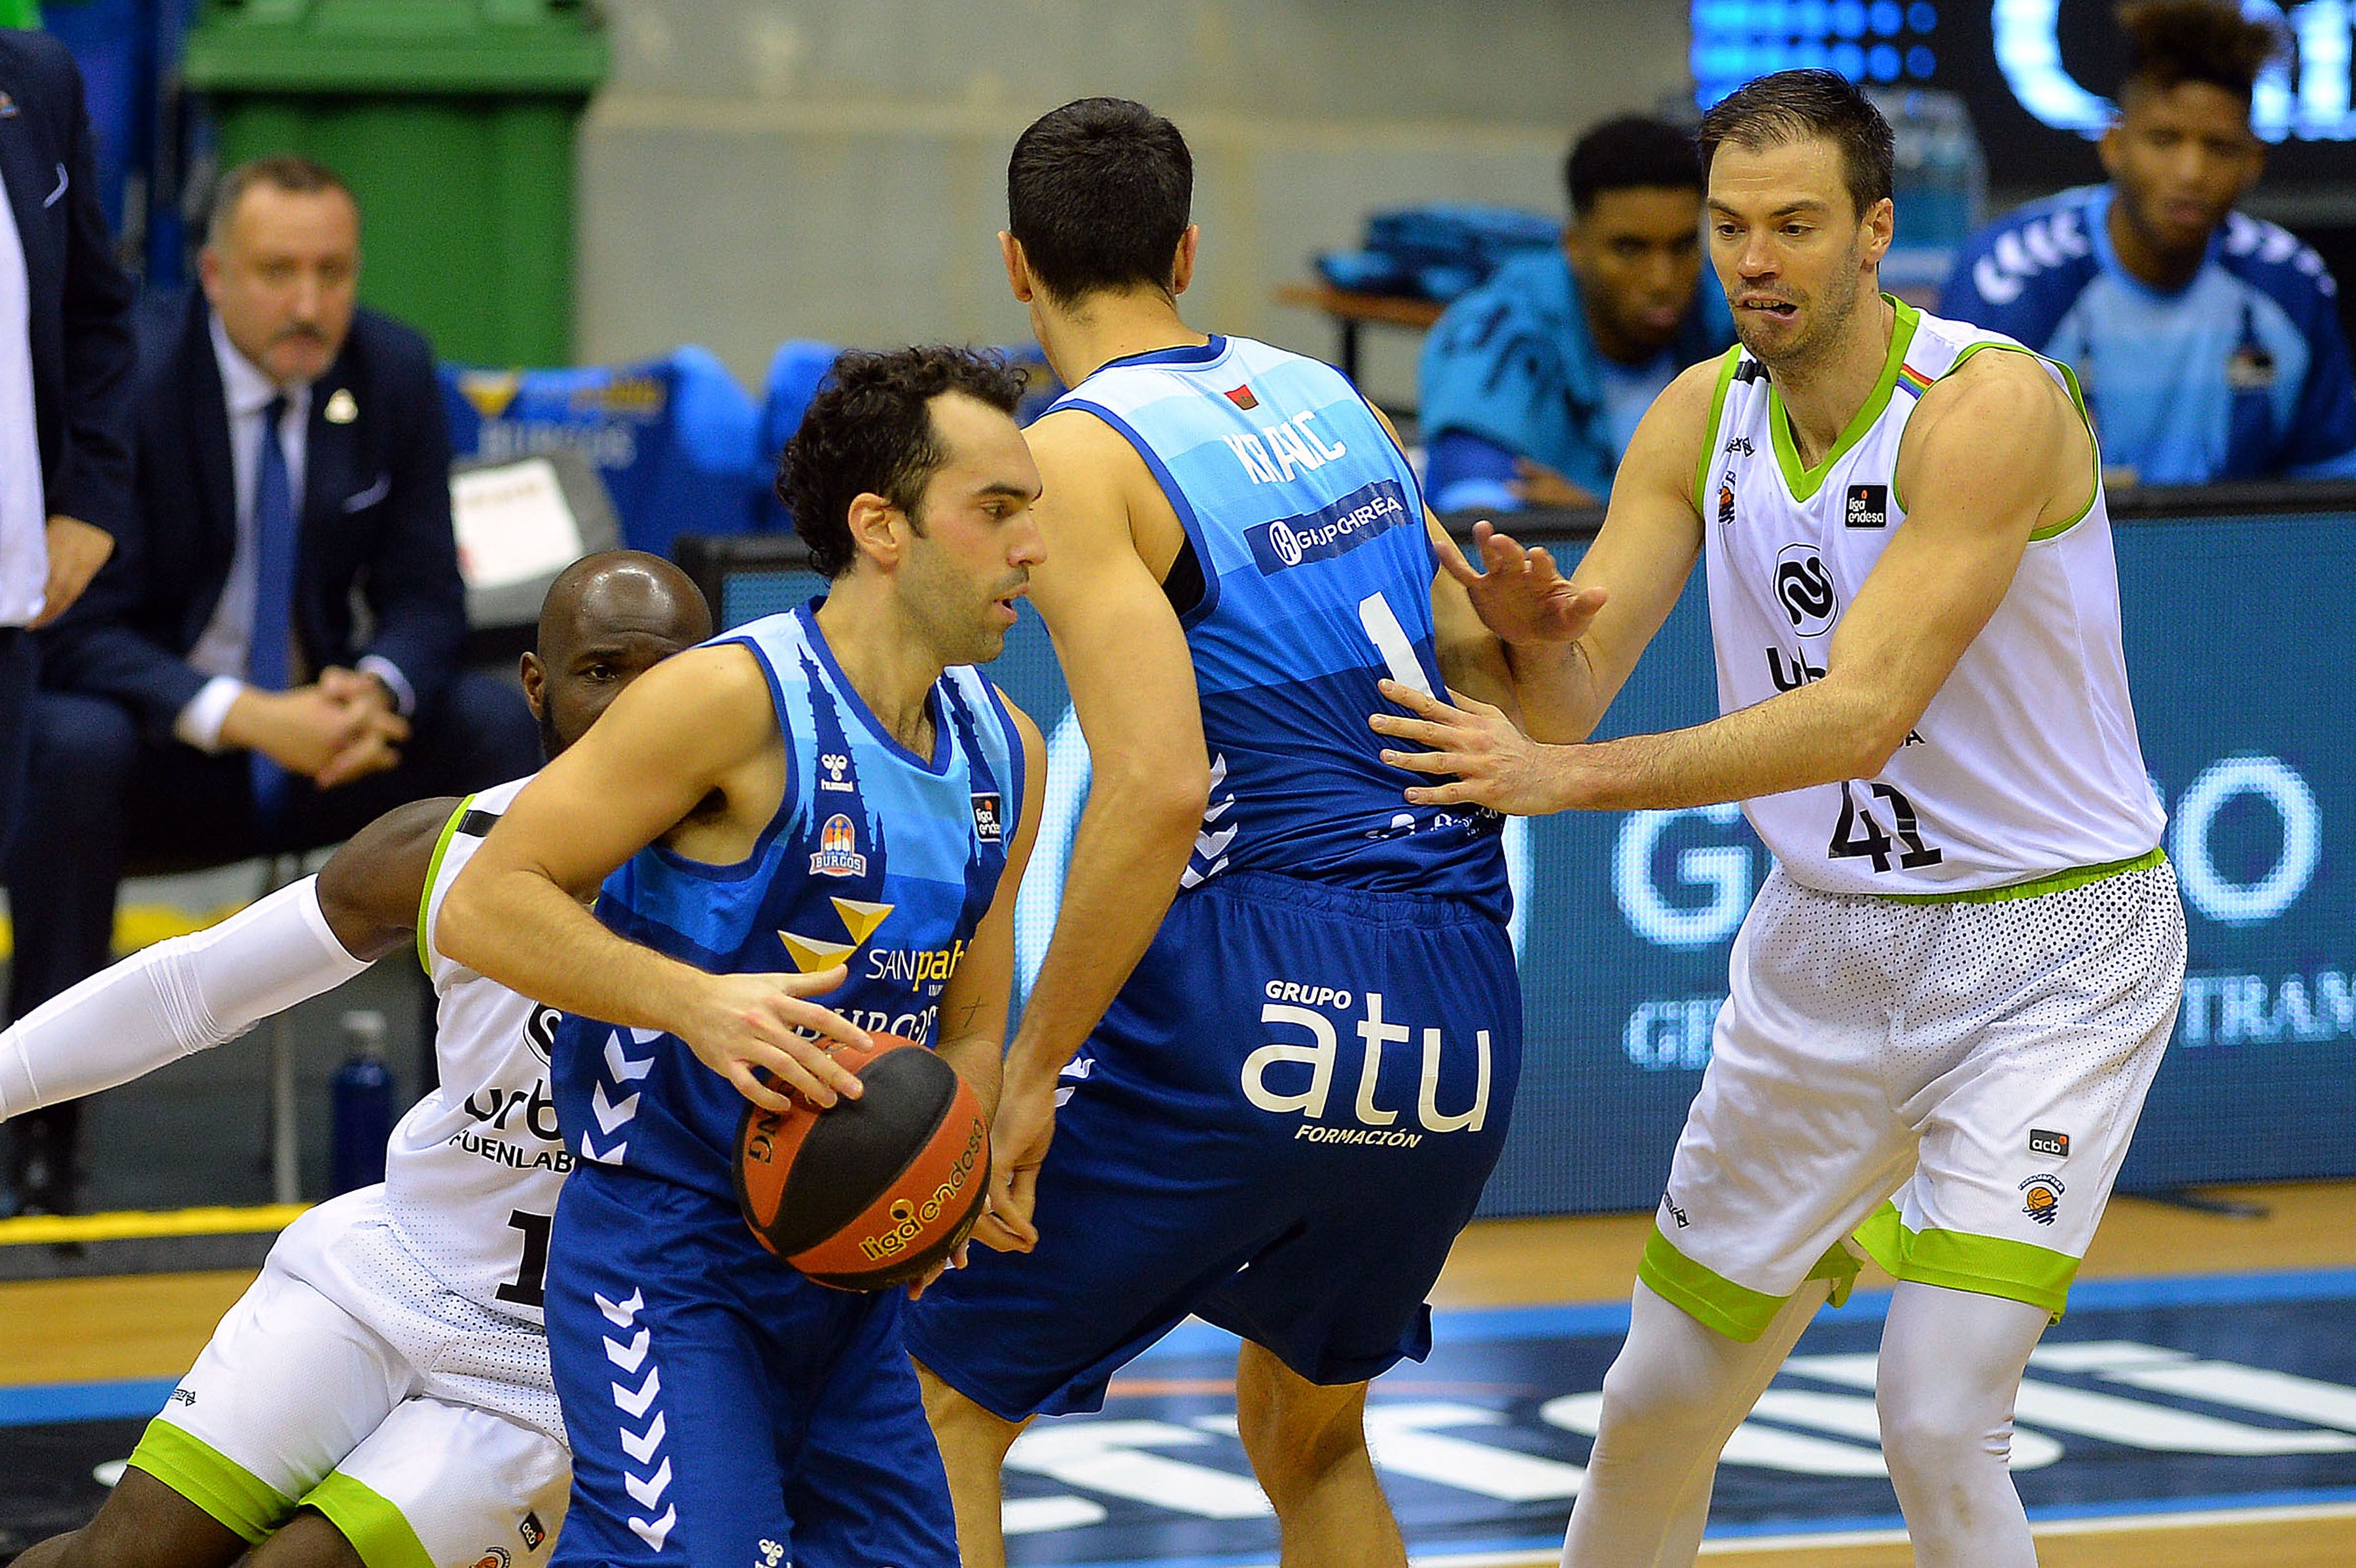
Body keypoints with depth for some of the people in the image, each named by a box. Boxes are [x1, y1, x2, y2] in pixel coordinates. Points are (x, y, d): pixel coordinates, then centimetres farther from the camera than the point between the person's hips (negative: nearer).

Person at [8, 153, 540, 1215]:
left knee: (500, 724, -21)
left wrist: (376, 690, -25)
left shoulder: (392, 373, -3)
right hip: (158, 745, -4)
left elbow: (425, 597, 0)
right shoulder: (125, 380, -17)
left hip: (315, 723, 4)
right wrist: (245, 719, -34)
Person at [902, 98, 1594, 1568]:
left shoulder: (1083, 453, -5)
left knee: (939, 1399, 6)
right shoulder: (1326, 400, 16)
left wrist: (1034, 1071, -13)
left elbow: (1157, 792, -17)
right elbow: (1525, 701, 19)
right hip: (1462, 1026, 7)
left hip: (1263, 998, -7)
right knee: (1309, 1432, 27)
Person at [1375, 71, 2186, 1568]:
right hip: (1824, 944, 6)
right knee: (1661, 1400, 13)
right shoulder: (1704, 416, -1)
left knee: (1938, 1426, -19)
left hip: (2049, 951, -6)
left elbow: (1860, 714, -32)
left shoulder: (1992, 404, -23)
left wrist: (1563, 777, -39)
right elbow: (1572, 684, -4)